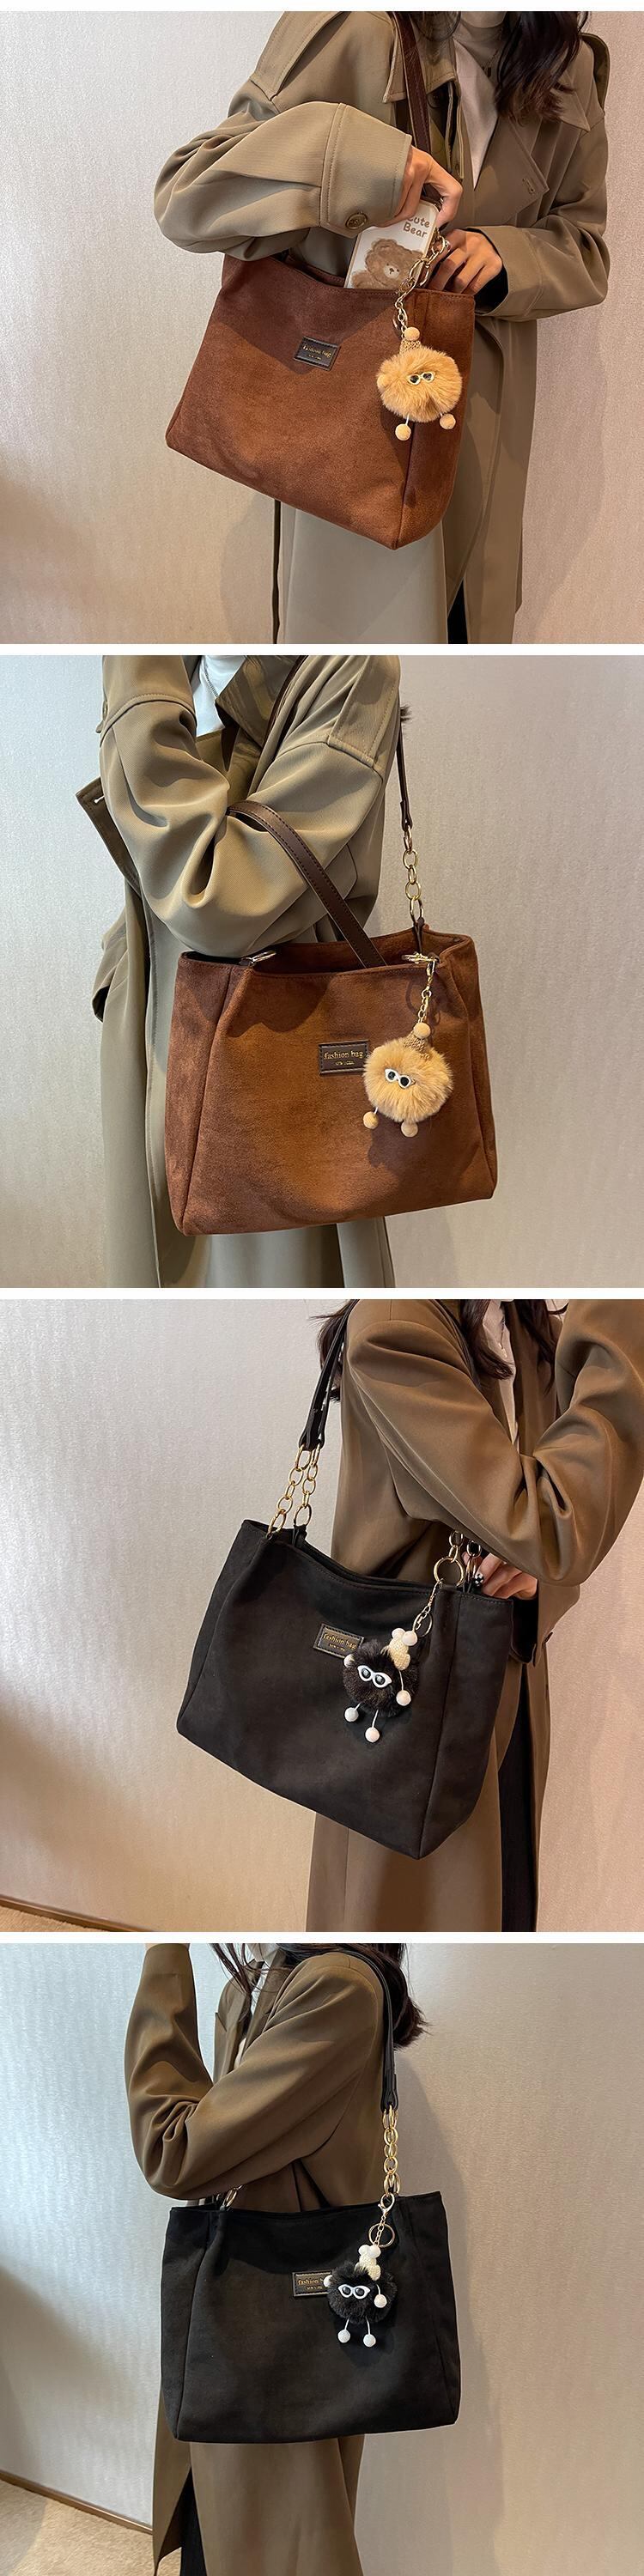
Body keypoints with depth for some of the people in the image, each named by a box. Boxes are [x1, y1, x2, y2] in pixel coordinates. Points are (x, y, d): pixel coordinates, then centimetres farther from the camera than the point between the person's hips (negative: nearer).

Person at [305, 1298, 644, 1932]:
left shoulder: (536, 1335, 2)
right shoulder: (394, 1329, -23)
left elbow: (557, 1539, 9)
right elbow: (548, 1528, -29)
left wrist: (538, 1573, -16)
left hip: (512, 1700, 7)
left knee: (510, 1913, 16)